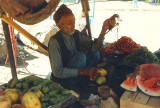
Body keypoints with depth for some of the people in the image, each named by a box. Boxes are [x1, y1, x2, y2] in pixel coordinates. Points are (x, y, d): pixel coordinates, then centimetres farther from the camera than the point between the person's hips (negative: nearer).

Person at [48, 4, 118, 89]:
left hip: (75, 75, 6)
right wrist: (83, 71, -31)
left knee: (94, 53, -11)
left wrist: (104, 29, -31)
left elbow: (94, 47, -16)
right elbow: (57, 71, -25)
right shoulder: (55, 41, -24)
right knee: (81, 56, -26)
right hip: (61, 80, -5)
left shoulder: (77, 34, -6)